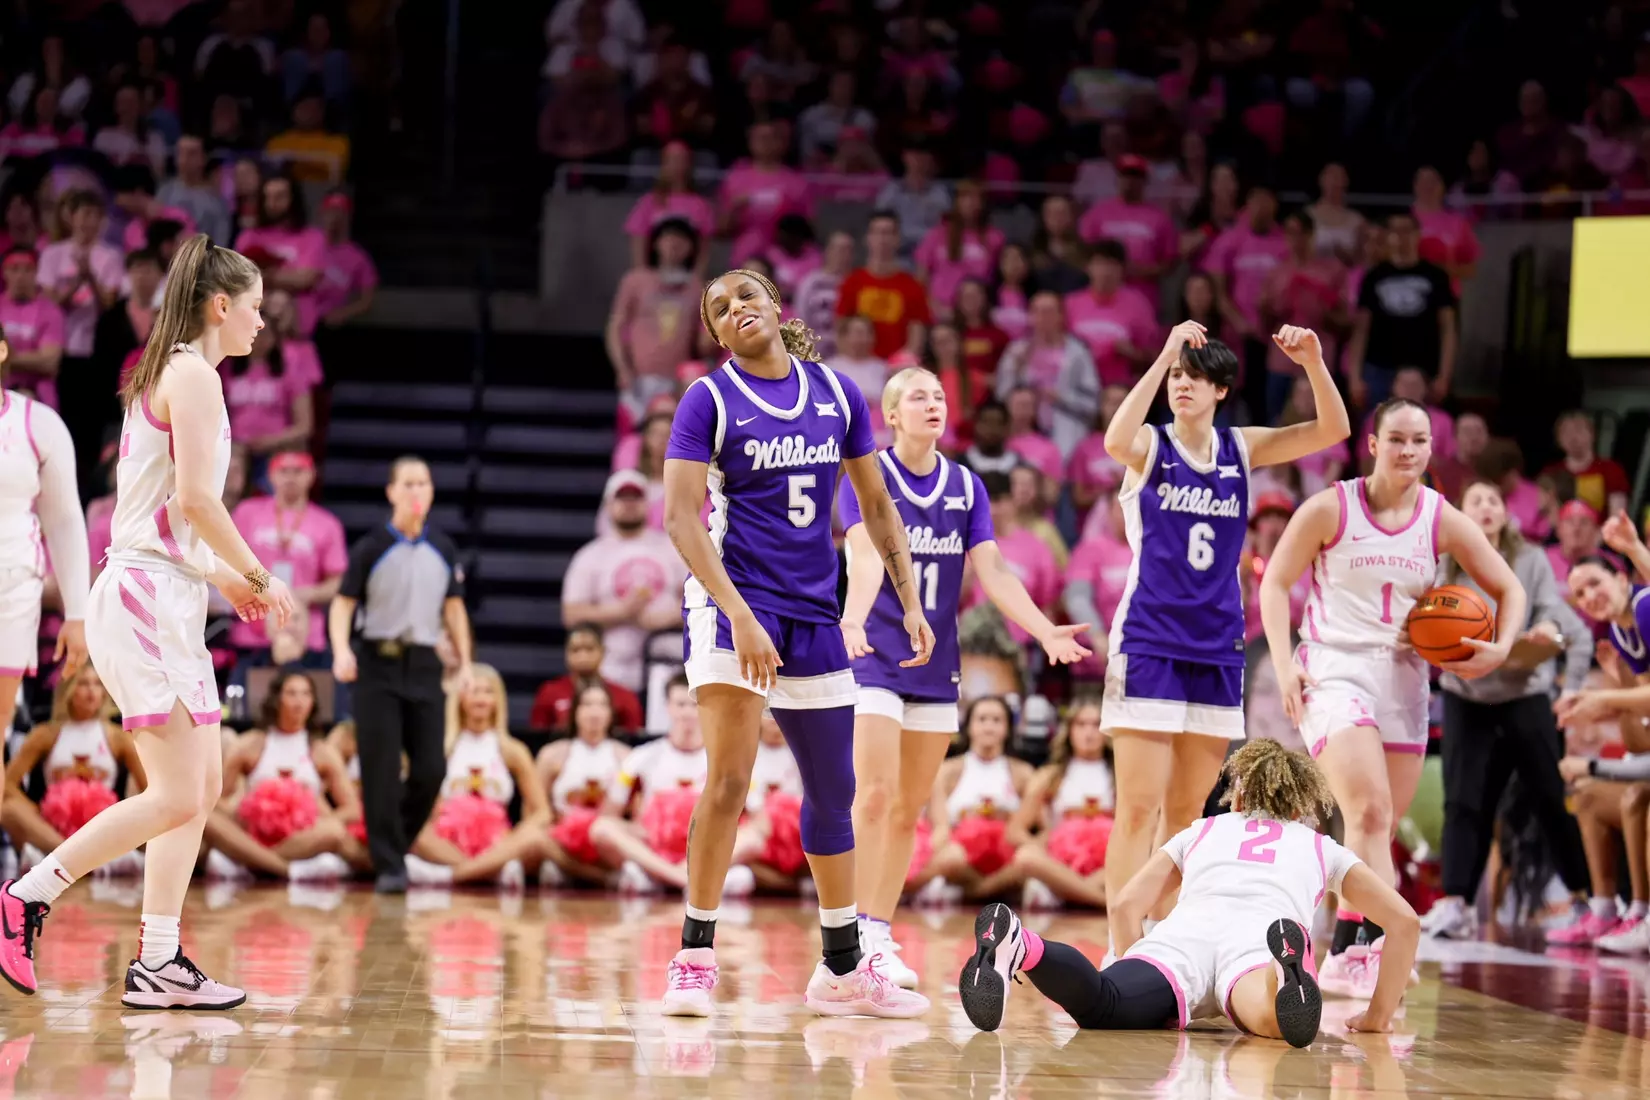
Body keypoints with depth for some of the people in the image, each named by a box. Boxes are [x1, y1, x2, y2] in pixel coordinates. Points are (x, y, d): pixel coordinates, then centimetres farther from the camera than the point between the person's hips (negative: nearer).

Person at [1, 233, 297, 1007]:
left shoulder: (168, 375, 19)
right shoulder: (192, 374, -9)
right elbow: (194, 497, -18)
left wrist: (223, 577, 17)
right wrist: (260, 577, -9)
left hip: (166, 601, 10)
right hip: (149, 598, -10)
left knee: (203, 787, 9)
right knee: (175, 796, -12)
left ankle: (158, 963, 8)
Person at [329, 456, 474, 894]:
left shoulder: (443, 550, 10)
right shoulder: (370, 548, -1)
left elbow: (454, 608, 16)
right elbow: (343, 604, -3)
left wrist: (465, 664, 9)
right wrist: (342, 651, -20)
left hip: (423, 665, 3)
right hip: (377, 664, -3)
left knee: (431, 769, -3)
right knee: (382, 771, -6)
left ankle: (396, 843, 19)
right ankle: (388, 866, -1)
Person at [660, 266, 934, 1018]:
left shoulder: (836, 393, 7)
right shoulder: (709, 398, -6)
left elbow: (876, 505, 15)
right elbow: (681, 518, -14)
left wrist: (911, 602, 8)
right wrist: (740, 615, -24)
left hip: (814, 616, 5)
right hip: (733, 603, -5)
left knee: (833, 792, 11)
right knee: (729, 780, -17)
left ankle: (844, 970, 23)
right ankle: (695, 959, -11)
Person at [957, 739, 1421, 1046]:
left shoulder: (1201, 831, 40)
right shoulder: (1322, 848, 37)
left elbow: (1125, 905, 30)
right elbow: (1405, 921, 32)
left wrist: (1143, 998, 38)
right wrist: (1379, 1014, 39)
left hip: (1182, 935, 1)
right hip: (1256, 939, -1)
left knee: (1100, 1008, -29)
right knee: (1273, 1020, -36)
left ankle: (1017, 945, -56)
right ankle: (1288, 969, -69)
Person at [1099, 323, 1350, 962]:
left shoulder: (1241, 449, 8)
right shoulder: (1150, 447, -2)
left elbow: (1332, 431, 0)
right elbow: (1115, 440, -27)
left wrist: (1313, 362, -16)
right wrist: (1165, 355, -27)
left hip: (1216, 648, 4)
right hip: (1148, 644, -4)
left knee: (1186, 811, 8)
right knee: (1139, 807, -8)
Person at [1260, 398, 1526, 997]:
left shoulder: (1442, 520, 4)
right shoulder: (1329, 509, -5)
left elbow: (1509, 590, 9)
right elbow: (1275, 582, 1)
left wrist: (1499, 649, -9)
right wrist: (1284, 664, -10)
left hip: (1403, 678, 5)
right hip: (1334, 671, -5)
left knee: (1379, 827, 10)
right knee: (1370, 813, -22)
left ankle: (1346, 956, 23)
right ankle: (1374, 942, -29)